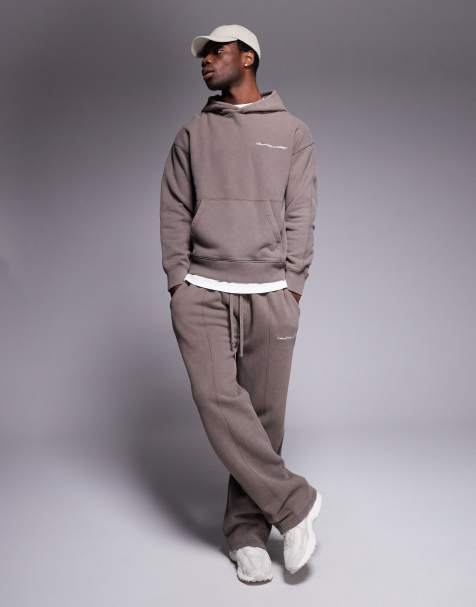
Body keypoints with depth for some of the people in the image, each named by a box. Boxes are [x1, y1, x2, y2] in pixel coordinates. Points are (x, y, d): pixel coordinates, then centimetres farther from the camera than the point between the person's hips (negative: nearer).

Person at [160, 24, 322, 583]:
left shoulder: (292, 132, 11)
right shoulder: (191, 135, 15)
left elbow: (301, 215, 4)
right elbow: (174, 214, 10)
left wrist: (291, 287, -5)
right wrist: (178, 282, -1)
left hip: (269, 294, -1)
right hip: (202, 292, 1)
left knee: (264, 412, 0)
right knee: (217, 398, -15)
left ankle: (247, 533, 14)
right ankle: (294, 502, 0)